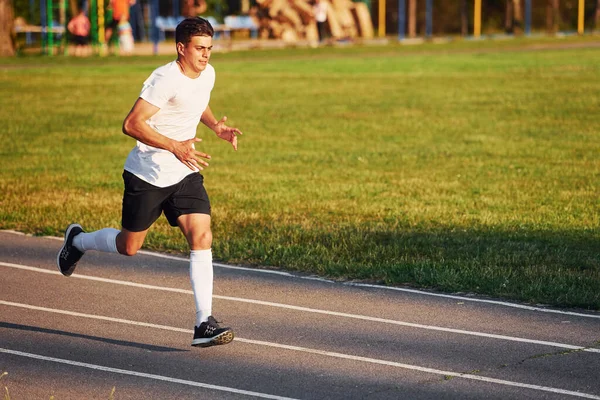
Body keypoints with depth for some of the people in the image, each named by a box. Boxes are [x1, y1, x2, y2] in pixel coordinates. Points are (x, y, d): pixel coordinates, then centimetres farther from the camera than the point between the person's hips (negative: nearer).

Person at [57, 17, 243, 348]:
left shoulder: (207, 74, 2)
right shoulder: (166, 79, -23)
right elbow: (131, 124, -26)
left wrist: (216, 126, 7)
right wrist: (175, 147, -33)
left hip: (185, 174, 6)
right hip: (147, 175, -6)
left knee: (201, 237, -12)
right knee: (129, 246, 11)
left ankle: (204, 325, -13)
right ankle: (77, 241, 43)